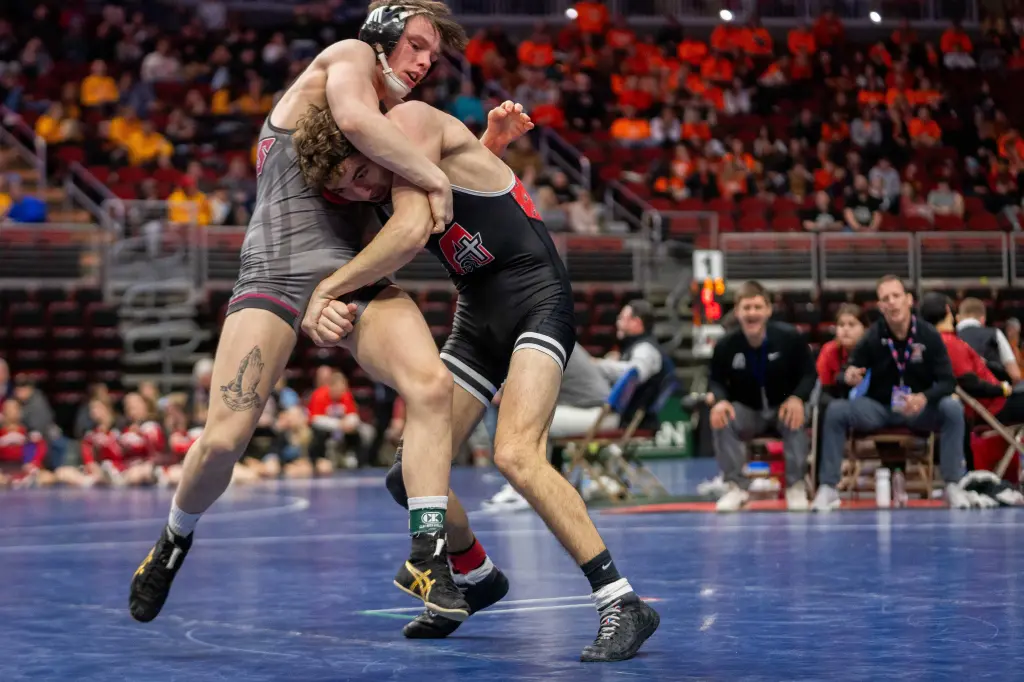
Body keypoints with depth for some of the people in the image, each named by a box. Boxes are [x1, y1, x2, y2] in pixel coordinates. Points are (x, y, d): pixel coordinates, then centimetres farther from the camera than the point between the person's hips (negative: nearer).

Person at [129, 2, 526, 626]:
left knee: (432, 384, -23)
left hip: (356, 278, 6)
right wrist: (436, 179, -9)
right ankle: (176, 540, 19)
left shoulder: (398, 126, 27)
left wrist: (487, 146, 21)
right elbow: (356, 120, -18)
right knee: (223, 441, -10)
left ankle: (428, 555, -19)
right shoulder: (348, 55, 5)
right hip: (277, 271, -6)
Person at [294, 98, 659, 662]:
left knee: (515, 454, -28)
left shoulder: (410, 121, -16)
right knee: (410, 475, 4)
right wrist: (330, 308, -15)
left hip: (536, 298, -8)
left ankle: (622, 604, -22)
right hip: (477, 315, 8)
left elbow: (412, 232, -25)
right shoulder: (379, 191, 6)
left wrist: (328, 288, -17)